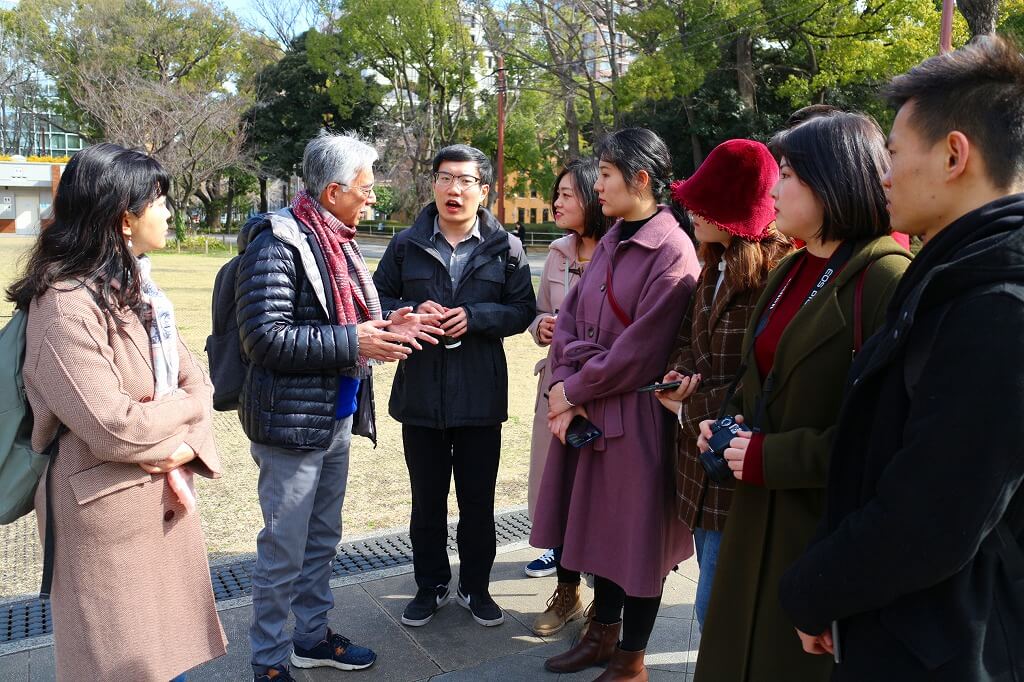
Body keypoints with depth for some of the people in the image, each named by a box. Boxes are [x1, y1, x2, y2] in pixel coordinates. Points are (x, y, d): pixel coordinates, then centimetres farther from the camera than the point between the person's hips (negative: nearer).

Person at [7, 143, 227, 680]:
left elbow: (194, 378, 5)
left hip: (164, 499, 8)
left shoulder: (134, 286, 8)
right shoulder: (64, 306, -20)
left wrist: (188, 448, -13)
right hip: (108, 516, -8)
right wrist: (186, 408, -8)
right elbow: (117, 429, -26)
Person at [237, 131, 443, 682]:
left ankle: (312, 636, 38)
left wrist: (387, 326, 0)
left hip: (337, 418, 9)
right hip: (291, 422, -9)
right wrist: (353, 343, -23)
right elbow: (265, 337, -24)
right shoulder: (277, 242, -17)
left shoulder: (337, 241, 10)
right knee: (283, 550, 5)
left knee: (322, 540, 21)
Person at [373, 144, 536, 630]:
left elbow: (523, 310, -1)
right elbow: (377, 299, 6)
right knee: (427, 499, 14)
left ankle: (476, 586, 31)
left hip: (480, 394, -1)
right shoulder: (407, 245, 3)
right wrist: (412, 312, -14)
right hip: (420, 393, 1)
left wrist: (475, 316, -17)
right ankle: (431, 585, 32)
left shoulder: (505, 248, 0)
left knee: (478, 500, 11)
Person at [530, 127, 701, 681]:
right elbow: (568, 320, 6)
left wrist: (574, 389, -11)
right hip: (586, 411, 7)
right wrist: (564, 390, -8)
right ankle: (603, 634, 38)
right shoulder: (609, 243, 10)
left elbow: (641, 350, -19)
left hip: (637, 417, -7)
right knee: (598, 522, 18)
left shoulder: (672, 250, -15)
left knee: (637, 532, 7)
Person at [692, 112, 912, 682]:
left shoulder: (887, 277, -17)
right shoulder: (790, 272, 11)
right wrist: (734, 421, 3)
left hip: (831, 522, -8)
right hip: (761, 514, 8)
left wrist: (771, 458, -19)